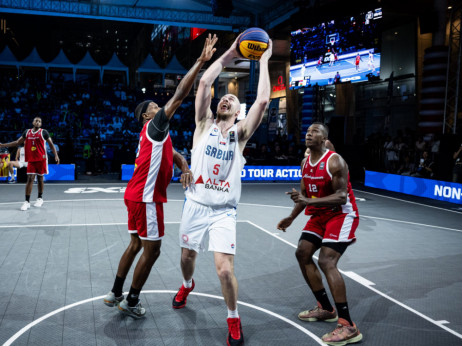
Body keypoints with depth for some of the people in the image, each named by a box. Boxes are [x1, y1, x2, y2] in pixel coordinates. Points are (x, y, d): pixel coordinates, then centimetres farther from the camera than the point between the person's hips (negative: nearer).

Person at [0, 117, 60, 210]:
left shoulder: (43, 132, -2)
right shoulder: (27, 132, 9)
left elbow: (51, 144, -3)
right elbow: (17, 143, 16)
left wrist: (56, 155, -14)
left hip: (41, 159, -2)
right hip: (31, 160, 2)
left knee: (40, 178, 7)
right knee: (30, 179, -4)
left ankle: (40, 198, 22)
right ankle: (27, 202, -3)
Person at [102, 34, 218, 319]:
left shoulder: (158, 136, 20)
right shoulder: (154, 127, -8)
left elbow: (174, 154, 20)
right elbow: (180, 96, -17)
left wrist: (185, 168, -4)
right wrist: (201, 61, -20)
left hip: (137, 195, 10)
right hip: (145, 197, -10)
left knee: (137, 245, 18)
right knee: (152, 250, -1)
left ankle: (116, 294, 28)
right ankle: (131, 302, 12)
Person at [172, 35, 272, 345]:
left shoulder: (241, 133, -1)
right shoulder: (204, 124, 2)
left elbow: (263, 100, -15)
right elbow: (204, 83, -11)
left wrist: (264, 60, -8)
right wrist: (229, 55, -7)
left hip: (224, 211, -2)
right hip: (196, 205, 2)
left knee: (225, 268, -12)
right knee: (188, 256, 19)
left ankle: (234, 319, 13)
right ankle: (187, 285, 55)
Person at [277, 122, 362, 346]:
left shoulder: (334, 161, -21)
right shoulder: (306, 162, 5)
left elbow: (342, 196, -27)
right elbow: (305, 193, 16)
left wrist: (308, 201, -35)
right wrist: (291, 217, 10)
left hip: (342, 215, -9)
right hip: (320, 215, 9)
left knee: (327, 262, -22)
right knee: (302, 254, 8)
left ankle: (348, 326, -17)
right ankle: (326, 309, 21)